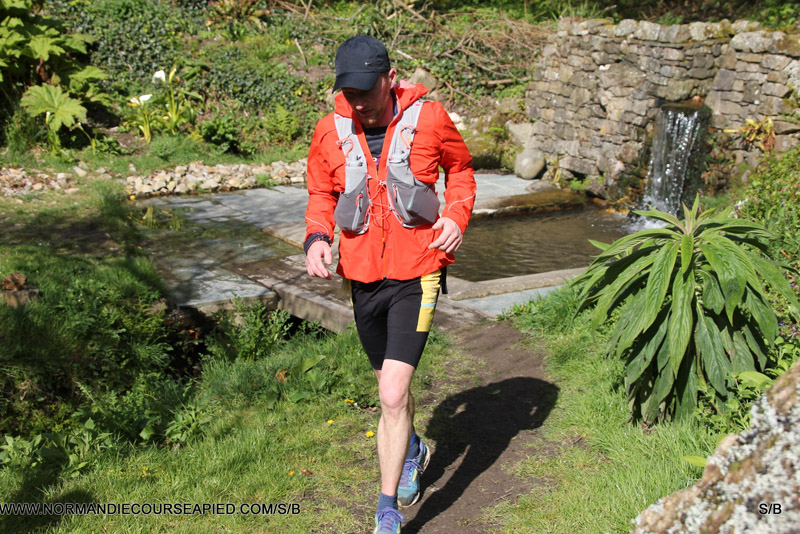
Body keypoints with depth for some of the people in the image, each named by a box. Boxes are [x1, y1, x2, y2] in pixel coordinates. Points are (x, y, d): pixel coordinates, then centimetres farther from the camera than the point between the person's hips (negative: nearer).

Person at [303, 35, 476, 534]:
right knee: (391, 387, 20)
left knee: (392, 395, -13)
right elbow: (321, 195, 13)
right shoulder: (330, 132, -3)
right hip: (363, 275, 4)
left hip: (416, 273, -3)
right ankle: (413, 451, 52)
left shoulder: (429, 119, -8)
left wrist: (457, 214, -6)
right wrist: (317, 237, -7)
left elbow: (461, 169, 11)